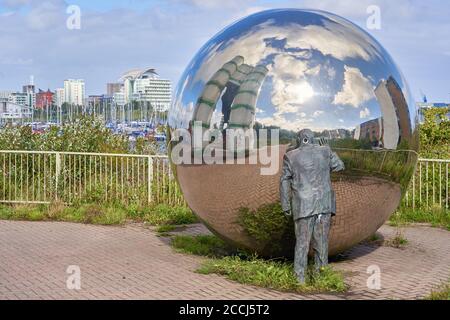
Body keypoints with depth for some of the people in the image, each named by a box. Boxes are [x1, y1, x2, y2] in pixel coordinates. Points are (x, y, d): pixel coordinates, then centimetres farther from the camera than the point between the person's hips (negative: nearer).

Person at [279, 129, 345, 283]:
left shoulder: (291, 156, -2)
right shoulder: (325, 151, 3)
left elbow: (284, 182, -1)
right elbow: (339, 166, 19)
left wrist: (286, 206, 6)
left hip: (304, 205, -1)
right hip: (324, 204, 1)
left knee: (302, 242, 5)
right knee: (321, 241, 8)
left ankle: (299, 278, 3)